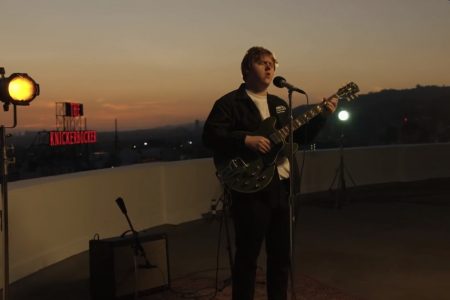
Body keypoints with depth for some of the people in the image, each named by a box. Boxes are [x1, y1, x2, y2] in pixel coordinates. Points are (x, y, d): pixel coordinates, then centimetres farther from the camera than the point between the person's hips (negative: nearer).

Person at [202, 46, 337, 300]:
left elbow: (299, 137, 18)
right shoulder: (229, 103, -4)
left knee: (282, 254, 14)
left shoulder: (279, 104, 18)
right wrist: (246, 140, -24)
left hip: (282, 186, 7)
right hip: (250, 188, -7)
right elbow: (210, 136, -15)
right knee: (248, 255, 0)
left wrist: (323, 116, 7)